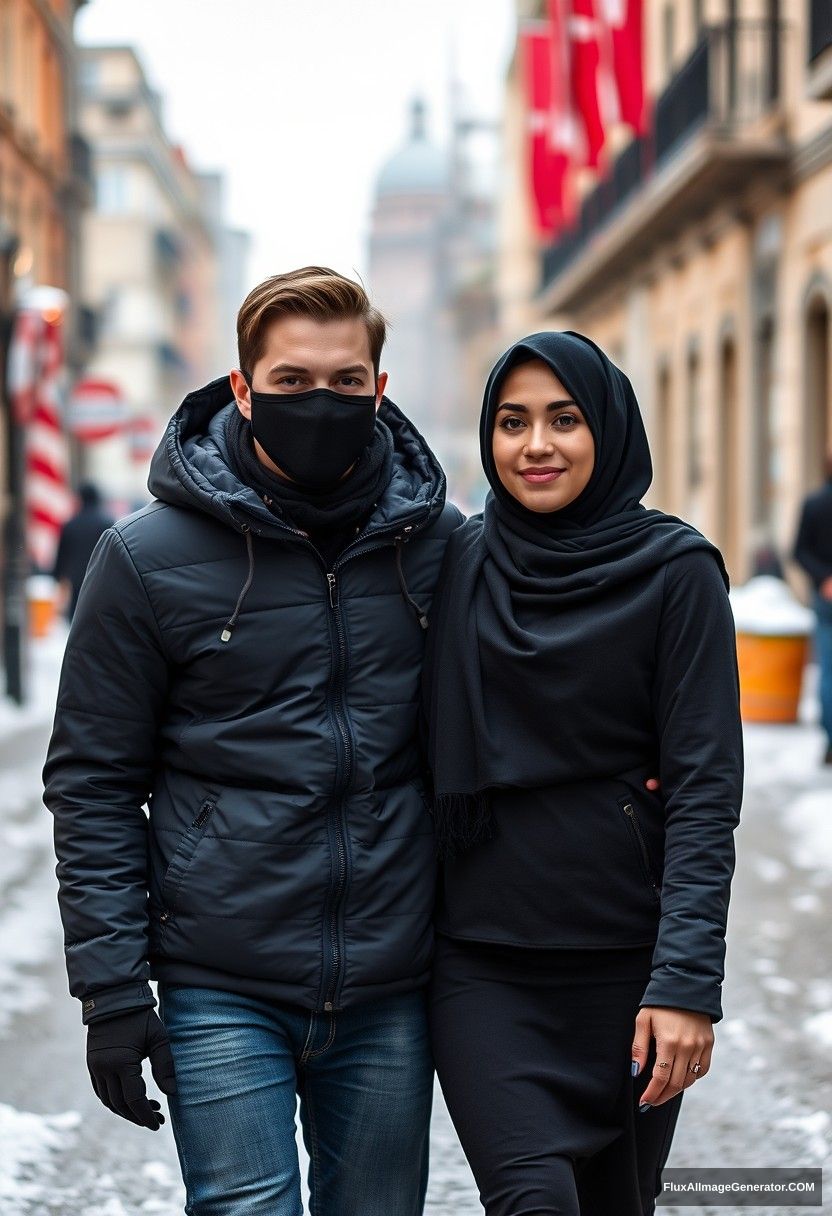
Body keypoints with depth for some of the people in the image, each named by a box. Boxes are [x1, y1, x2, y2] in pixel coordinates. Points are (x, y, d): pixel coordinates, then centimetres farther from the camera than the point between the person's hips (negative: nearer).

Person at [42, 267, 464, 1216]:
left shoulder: (437, 541, 3)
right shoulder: (151, 556, -5)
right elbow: (92, 783, -2)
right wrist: (111, 988, -6)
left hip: (391, 992, 3)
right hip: (223, 993, -3)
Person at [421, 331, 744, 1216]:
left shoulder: (675, 570, -5)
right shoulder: (461, 562, 4)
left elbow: (704, 790, -9)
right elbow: (445, 759, 11)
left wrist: (686, 981, -17)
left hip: (625, 956, -1)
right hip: (480, 959, 1)